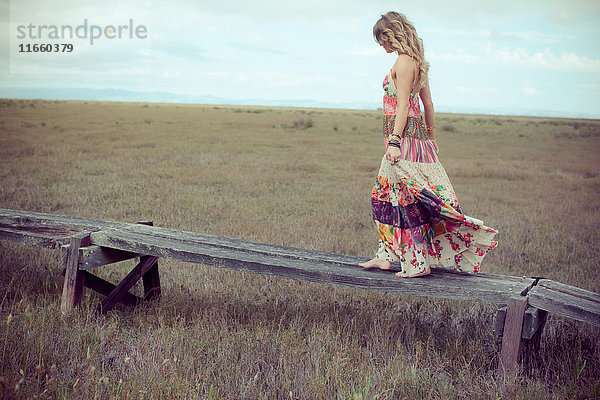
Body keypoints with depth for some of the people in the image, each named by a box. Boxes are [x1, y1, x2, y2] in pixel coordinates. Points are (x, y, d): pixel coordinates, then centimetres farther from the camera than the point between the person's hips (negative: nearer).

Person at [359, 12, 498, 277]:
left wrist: (394, 141, -22)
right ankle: (389, 255, 20)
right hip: (416, 135, 10)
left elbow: (403, 105, -18)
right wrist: (431, 137, 24)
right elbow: (428, 104, 19)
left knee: (405, 196, -5)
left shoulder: (403, 61, -11)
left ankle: (417, 263, 1)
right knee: (388, 193, 13)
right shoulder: (416, 61, 16)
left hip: (404, 136, -10)